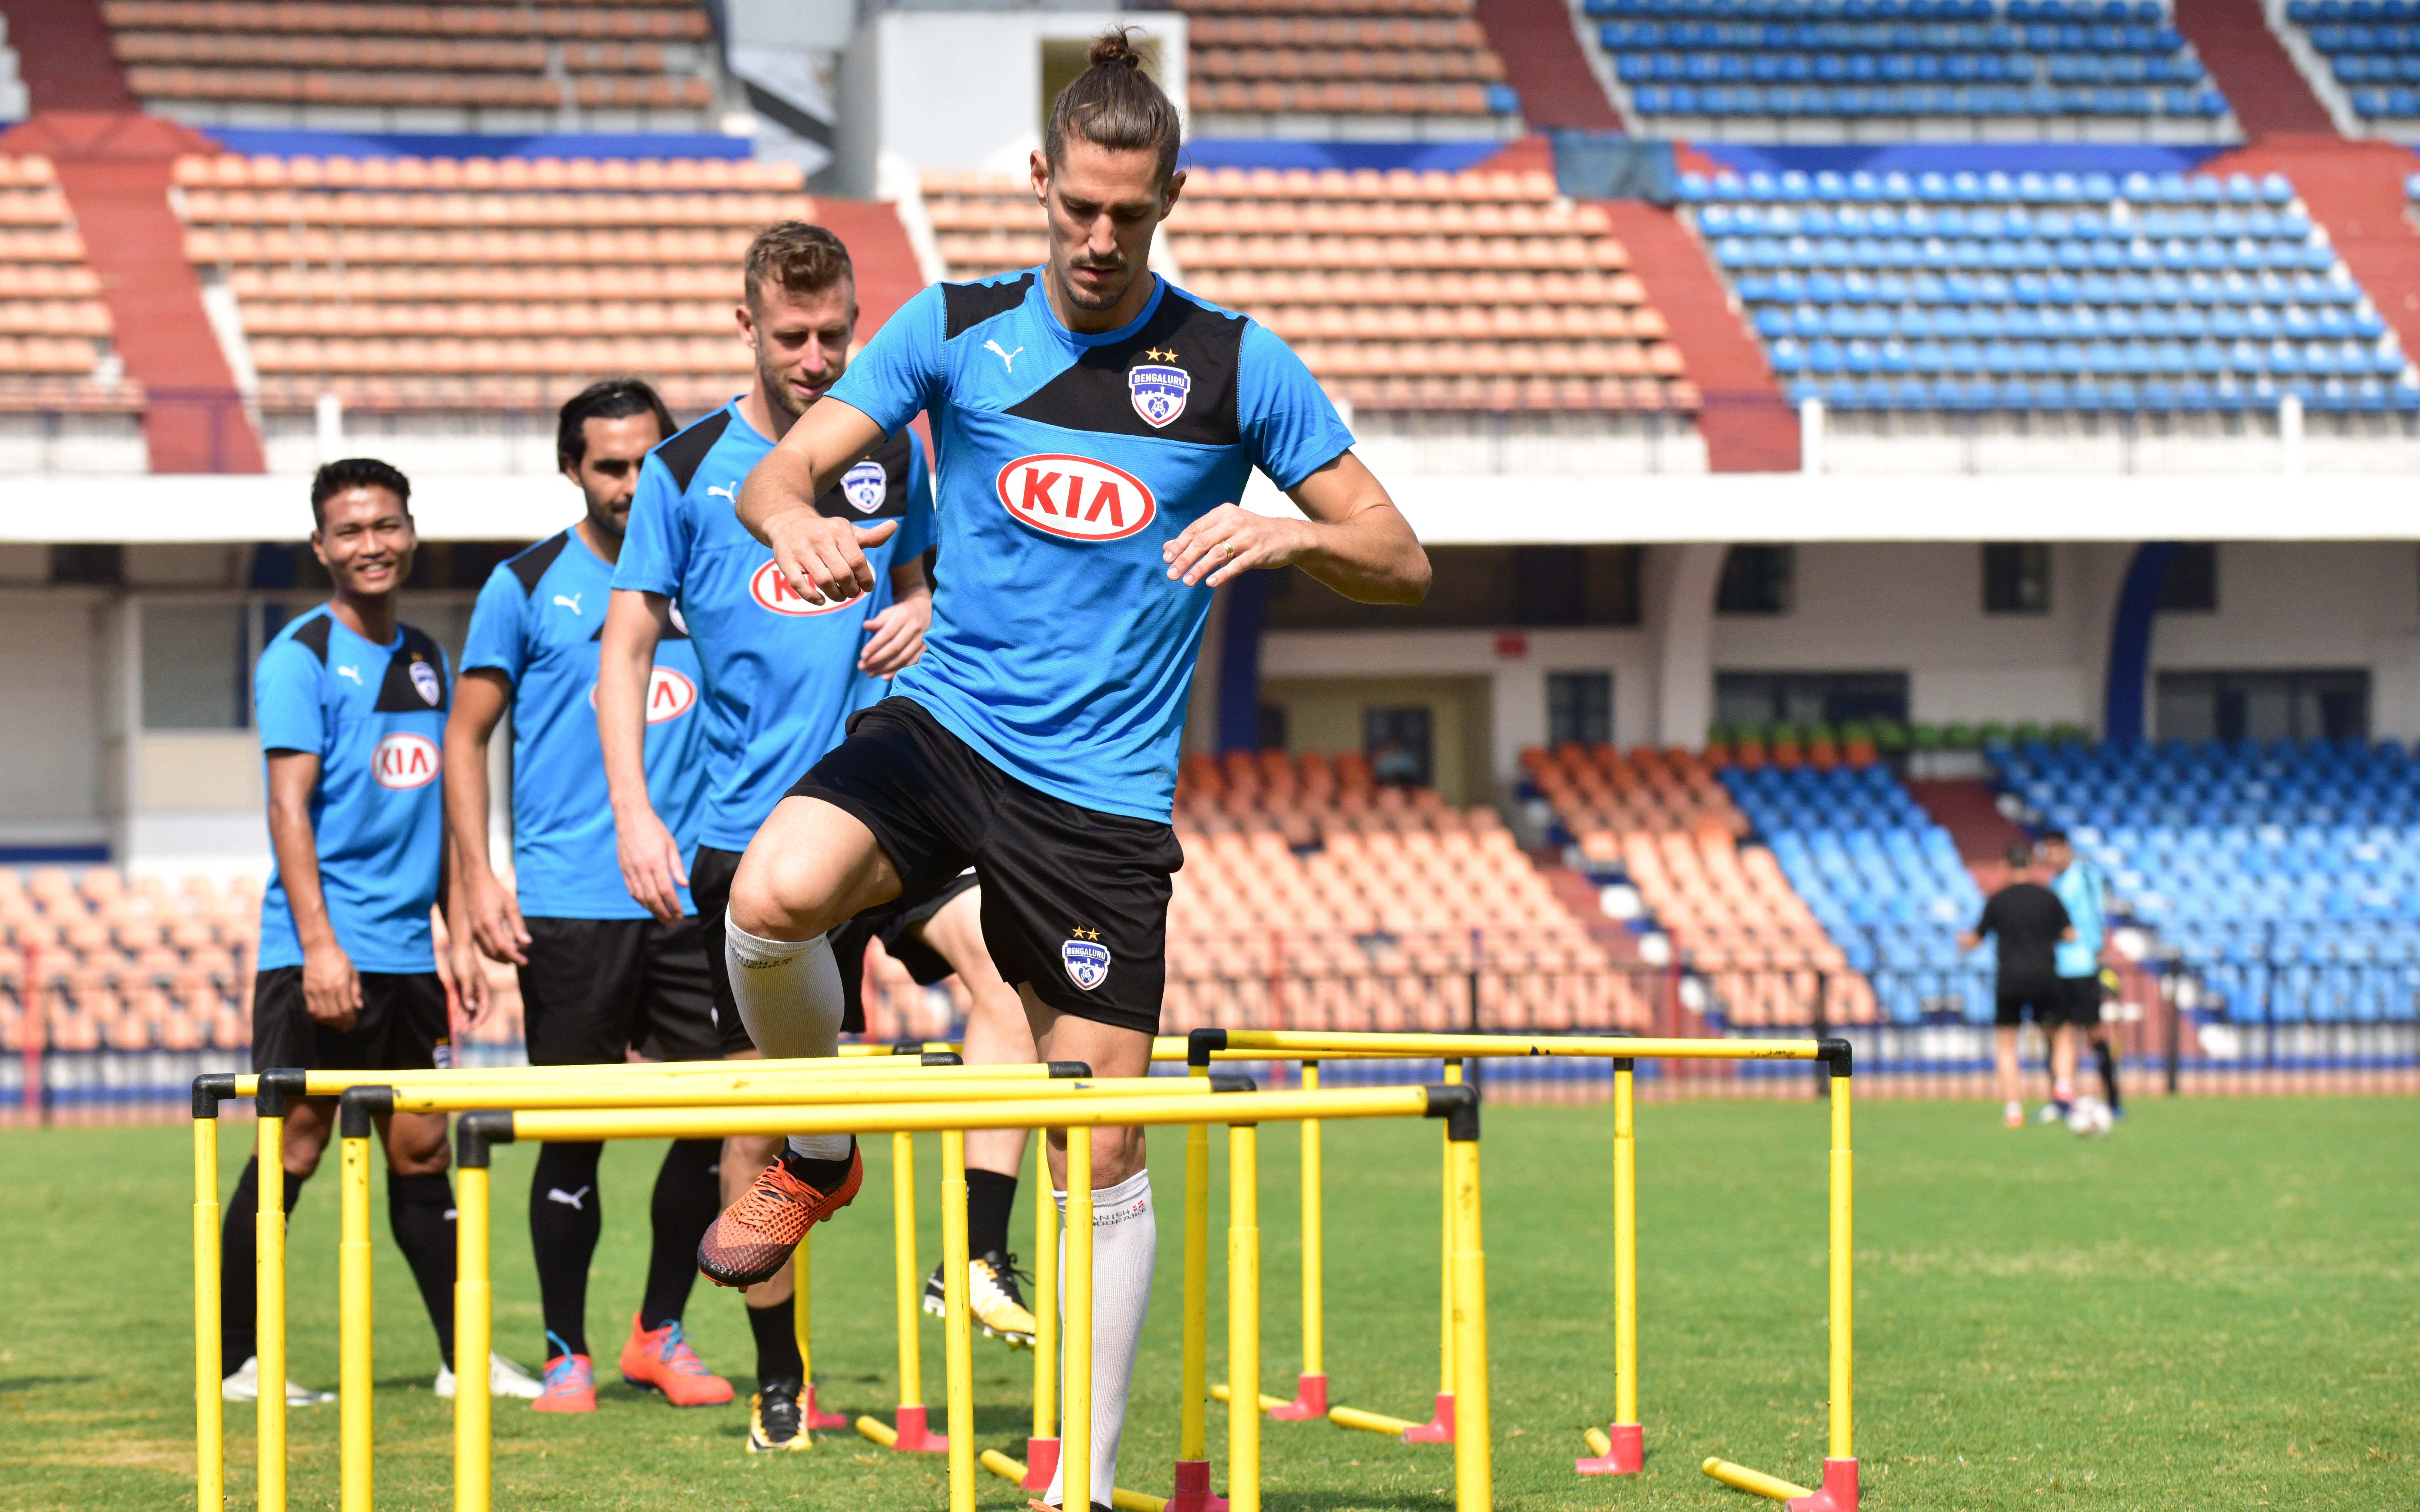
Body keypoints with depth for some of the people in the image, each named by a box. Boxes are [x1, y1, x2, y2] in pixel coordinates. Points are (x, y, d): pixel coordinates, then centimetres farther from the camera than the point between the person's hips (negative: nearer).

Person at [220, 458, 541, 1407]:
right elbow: (290, 806, -12)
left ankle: (464, 1358, 13)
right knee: (294, 1148, -5)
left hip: (409, 954, 6)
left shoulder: (424, 659, 15)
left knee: (421, 1150, 9)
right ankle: (239, 1360, 1)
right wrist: (319, 945, -20)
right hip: (322, 957, -6)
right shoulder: (302, 658, -6)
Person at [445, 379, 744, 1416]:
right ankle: (565, 1354, 11)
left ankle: (660, 1333, 17)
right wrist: (478, 882, -7)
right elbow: (466, 736, 3)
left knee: (717, 1117, 0)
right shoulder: (530, 586, 2)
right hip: (570, 904, -3)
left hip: (696, 900, 3)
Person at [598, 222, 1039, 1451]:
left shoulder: (890, 453, 8)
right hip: (750, 824, -1)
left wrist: (924, 618, -1)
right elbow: (625, 649, 2)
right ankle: (778, 1379, 17)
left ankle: (982, 1260, -25)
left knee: (1002, 956, -28)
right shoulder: (686, 469, 0)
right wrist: (634, 816, -9)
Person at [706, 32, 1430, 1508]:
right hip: (945, 725, 1)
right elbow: (785, 467, 0)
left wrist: (1291, 530, -21)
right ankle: (815, 1151, 0)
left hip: (1104, 790, -1)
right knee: (772, 894, -30)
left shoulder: (1239, 365, 0)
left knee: (1105, 1152, -2)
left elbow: (1400, 560, 2)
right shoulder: (956, 328, 3)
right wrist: (800, 521, -25)